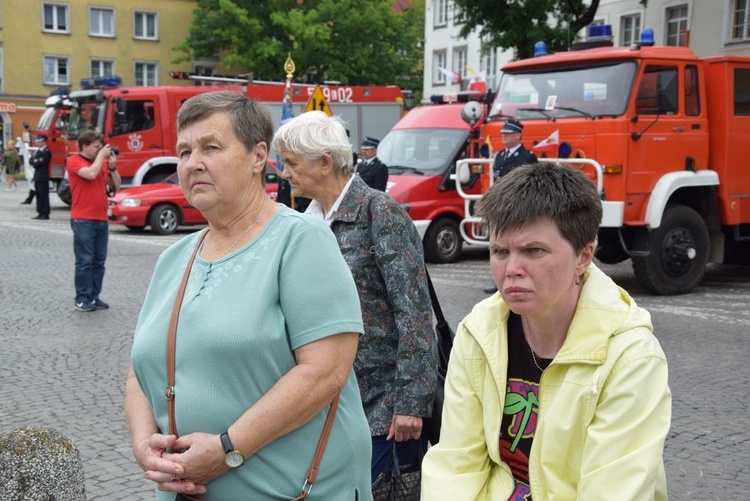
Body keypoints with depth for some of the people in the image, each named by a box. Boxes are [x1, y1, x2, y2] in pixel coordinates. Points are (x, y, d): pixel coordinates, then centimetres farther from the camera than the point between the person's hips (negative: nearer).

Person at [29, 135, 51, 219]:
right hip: (37, 176, 9)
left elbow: (40, 162, -17)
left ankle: (45, 214, -5)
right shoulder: (37, 151, 19)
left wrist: (34, 162, 0)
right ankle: (40, 213, 13)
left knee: (44, 195, -7)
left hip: (43, 177, -9)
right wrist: (35, 161, -7)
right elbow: (31, 161, 12)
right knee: (39, 196, 9)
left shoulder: (47, 152, -10)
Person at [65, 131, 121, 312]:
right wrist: (101, 156, -9)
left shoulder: (101, 163, 13)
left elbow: (116, 186, 13)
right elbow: (91, 174, -23)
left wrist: (112, 166, 1)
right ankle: (82, 299, 2)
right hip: (83, 220, -6)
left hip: (102, 219, 6)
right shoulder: (74, 161, -4)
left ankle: (94, 296, 14)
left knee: (99, 261, 7)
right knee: (85, 261, -4)